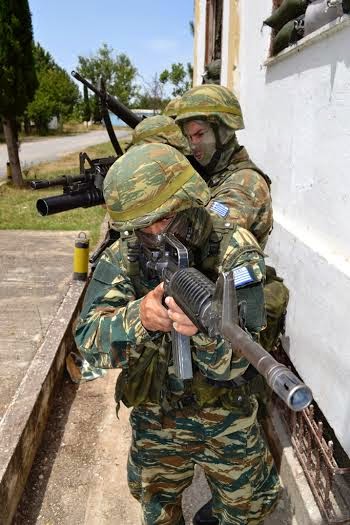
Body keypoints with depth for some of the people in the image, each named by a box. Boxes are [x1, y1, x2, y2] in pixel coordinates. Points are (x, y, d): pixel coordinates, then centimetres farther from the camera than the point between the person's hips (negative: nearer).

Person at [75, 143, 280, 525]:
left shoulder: (236, 252, -22)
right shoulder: (123, 258, -15)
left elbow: (233, 365, -26)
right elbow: (89, 341, -23)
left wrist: (205, 330, -49)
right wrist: (138, 318, -43)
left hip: (226, 420, -1)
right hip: (154, 421, 2)